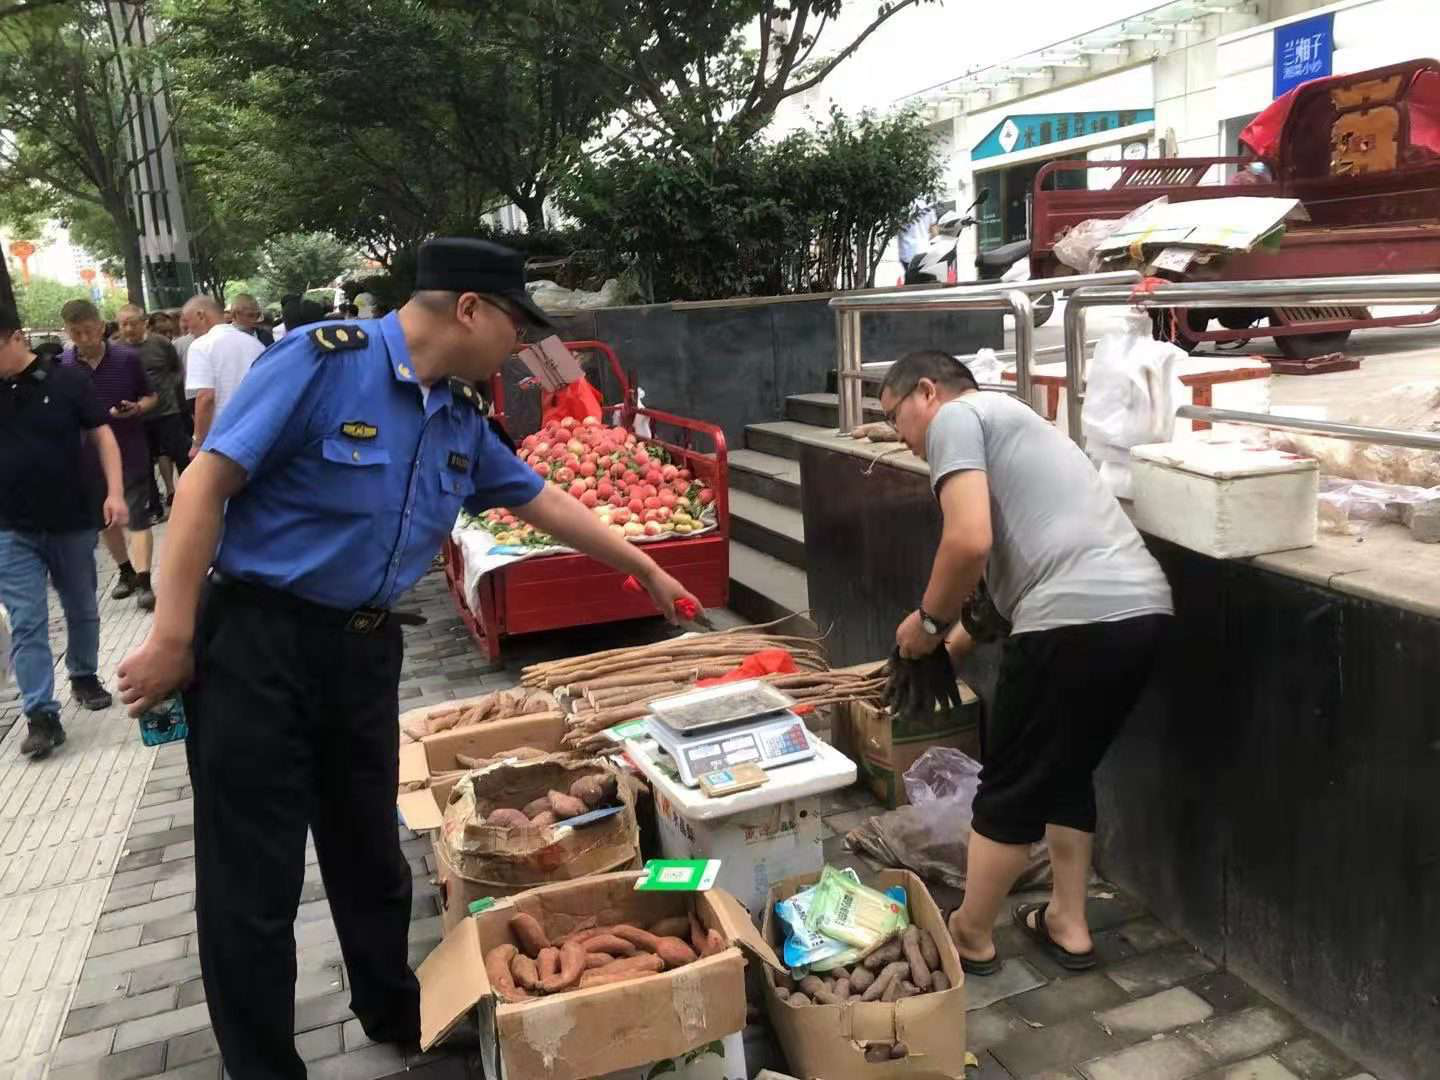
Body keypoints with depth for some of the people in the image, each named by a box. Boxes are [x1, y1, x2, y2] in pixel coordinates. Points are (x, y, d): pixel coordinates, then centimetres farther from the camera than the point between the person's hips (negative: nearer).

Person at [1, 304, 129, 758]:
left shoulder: (66, 380, -6)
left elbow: (101, 435, -5)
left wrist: (115, 491, -14)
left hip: (72, 521, -1)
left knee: (81, 610, 16)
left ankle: (84, 676, 38)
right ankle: (41, 715, 1)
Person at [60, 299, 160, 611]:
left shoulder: (128, 357, -7)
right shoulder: (60, 365, -4)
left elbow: (151, 396, 3)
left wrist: (137, 407, -16)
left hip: (130, 450, -3)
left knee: (136, 516, -6)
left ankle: (143, 581, -6)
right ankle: (127, 572, 33)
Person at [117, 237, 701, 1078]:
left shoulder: (461, 417, 7)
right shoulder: (321, 361, -16)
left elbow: (540, 498, 18)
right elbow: (209, 482, -16)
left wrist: (646, 570, 24)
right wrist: (173, 638, -17)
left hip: (365, 648, 7)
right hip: (257, 641, -6)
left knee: (370, 850, 19)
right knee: (252, 877, 4)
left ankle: (392, 1010, 40)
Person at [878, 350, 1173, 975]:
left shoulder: (956, 417, 1)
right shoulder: (1005, 416, 30)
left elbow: (970, 541, -15)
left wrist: (929, 621, 1)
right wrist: (968, 633, 41)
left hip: (1078, 619, -9)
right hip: (1141, 607, 9)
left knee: (1011, 786, 8)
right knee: (1067, 772, 25)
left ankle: (970, 937, 24)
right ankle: (1067, 924, 34)